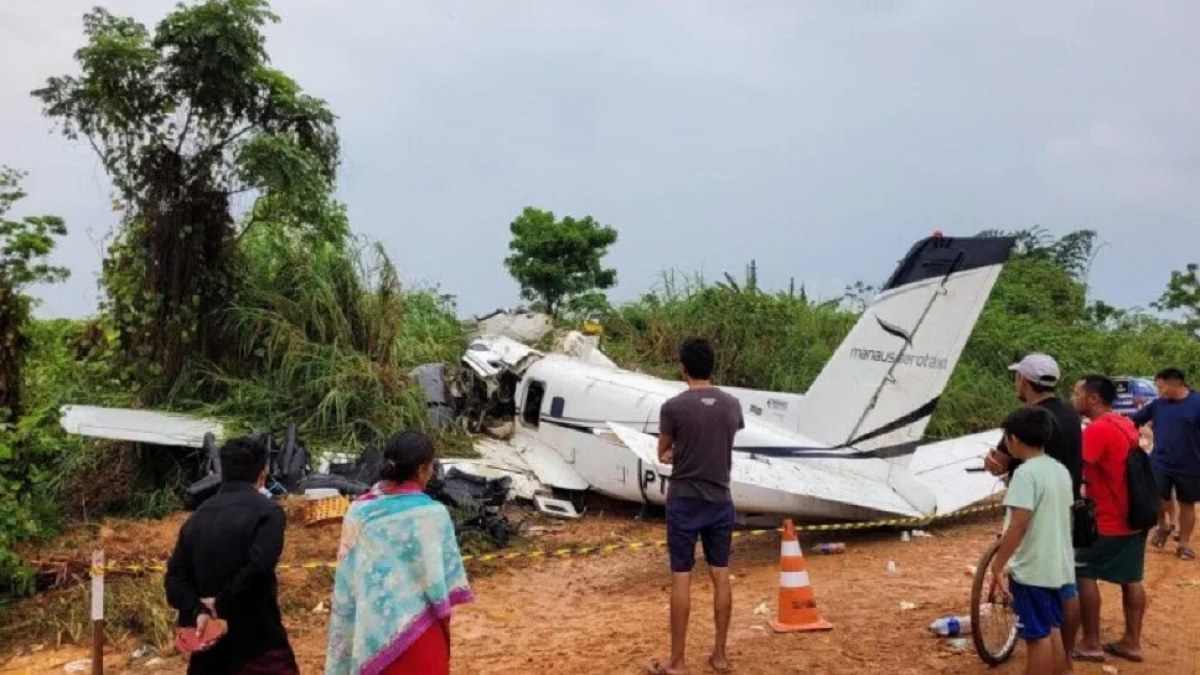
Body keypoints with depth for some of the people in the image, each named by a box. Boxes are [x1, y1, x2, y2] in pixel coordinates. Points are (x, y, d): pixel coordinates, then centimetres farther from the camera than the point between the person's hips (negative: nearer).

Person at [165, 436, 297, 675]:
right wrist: (222, 603, -13)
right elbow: (258, 567, -25)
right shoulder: (267, 512, -10)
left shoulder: (198, 516, 10)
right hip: (259, 644, -6)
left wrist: (197, 612, -9)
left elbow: (176, 576, 3)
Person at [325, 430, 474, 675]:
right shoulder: (432, 514, -17)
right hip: (416, 631, -5)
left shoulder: (360, 510, -4)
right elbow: (443, 576, -11)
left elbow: (346, 577, 1)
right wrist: (445, 620, 6)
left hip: (370, 630, 5)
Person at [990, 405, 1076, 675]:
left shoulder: (1026, 473, -20)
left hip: (1032, 569, -8)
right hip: (1059, 565, 8)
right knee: (1054, 630, 19)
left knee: (1037, 636, 1)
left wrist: (998, 564, -17)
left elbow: (1018, 526, -24)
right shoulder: (1061, 470, 7)